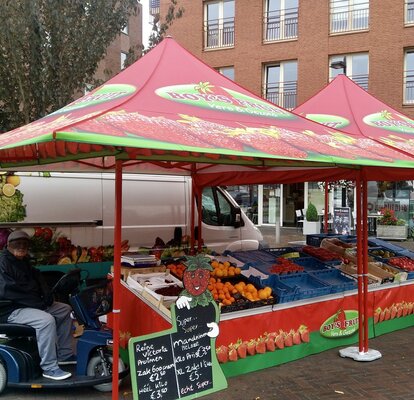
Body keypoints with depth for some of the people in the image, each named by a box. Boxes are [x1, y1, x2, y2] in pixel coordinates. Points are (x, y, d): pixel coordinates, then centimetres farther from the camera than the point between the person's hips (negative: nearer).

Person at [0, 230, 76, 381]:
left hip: (31, 304, 10)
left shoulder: (24, 261, 15)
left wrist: (47, 295, -9)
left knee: (65, 310, 9)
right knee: (47, 320, -32)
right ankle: (49, 367, -24)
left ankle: (64, 354, 12)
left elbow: (37, 278, 13)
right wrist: (37, 302, -25)